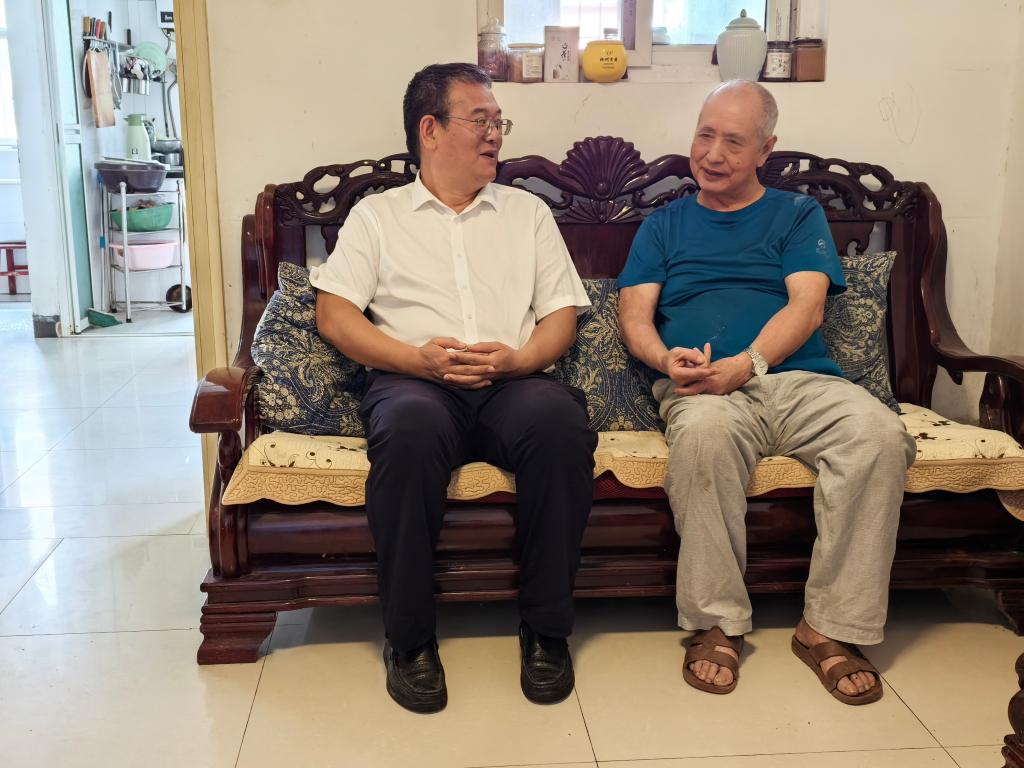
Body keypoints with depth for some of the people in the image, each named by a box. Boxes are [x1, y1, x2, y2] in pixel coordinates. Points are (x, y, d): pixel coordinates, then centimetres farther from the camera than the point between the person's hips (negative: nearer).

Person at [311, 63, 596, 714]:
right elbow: (334, 315, 6)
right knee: (411, 429, -38)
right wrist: (418, 358, -11)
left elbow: (562, 313, 15)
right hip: (413, 381, -1)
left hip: (514, 383, 2)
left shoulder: (528, 211, 23)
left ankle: (547, 629, -17)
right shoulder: (378, 215, 17)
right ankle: (409, 637, -20)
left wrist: (518, 358, -8)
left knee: (561, 421, -33)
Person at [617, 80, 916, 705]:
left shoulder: (798, 214, 20)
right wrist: (666, 358, -13)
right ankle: (718, 623, -23)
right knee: (704, 430, -38)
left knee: (879, 433, -31)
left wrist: (744, 364, -16)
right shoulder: (664, 225, 23)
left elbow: (807, 304, 3)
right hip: (703, 388, -1)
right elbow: (635, 316, 12)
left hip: (798, 378, 1)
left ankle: (831, 625, -18)